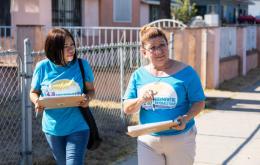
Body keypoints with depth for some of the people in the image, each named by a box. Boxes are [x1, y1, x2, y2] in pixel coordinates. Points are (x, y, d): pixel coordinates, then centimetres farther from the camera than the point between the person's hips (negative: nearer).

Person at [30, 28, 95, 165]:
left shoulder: (82, 65, -9)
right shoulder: (43, 67, -8)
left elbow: (91, 90, 2)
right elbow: (34, 92, 4)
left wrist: (88, 98, -21)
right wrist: (37, 101, -18)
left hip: (78, 127, -2)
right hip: (53, 128, 2)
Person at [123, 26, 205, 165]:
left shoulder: (185, 72, -7)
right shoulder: (138, 75, 2)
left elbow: (199, 102, -5)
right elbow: (127, 109, 2)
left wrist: (186, 118, -24)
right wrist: (141, 100, -19)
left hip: (180, 139, -2)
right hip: (148, 141, 2)